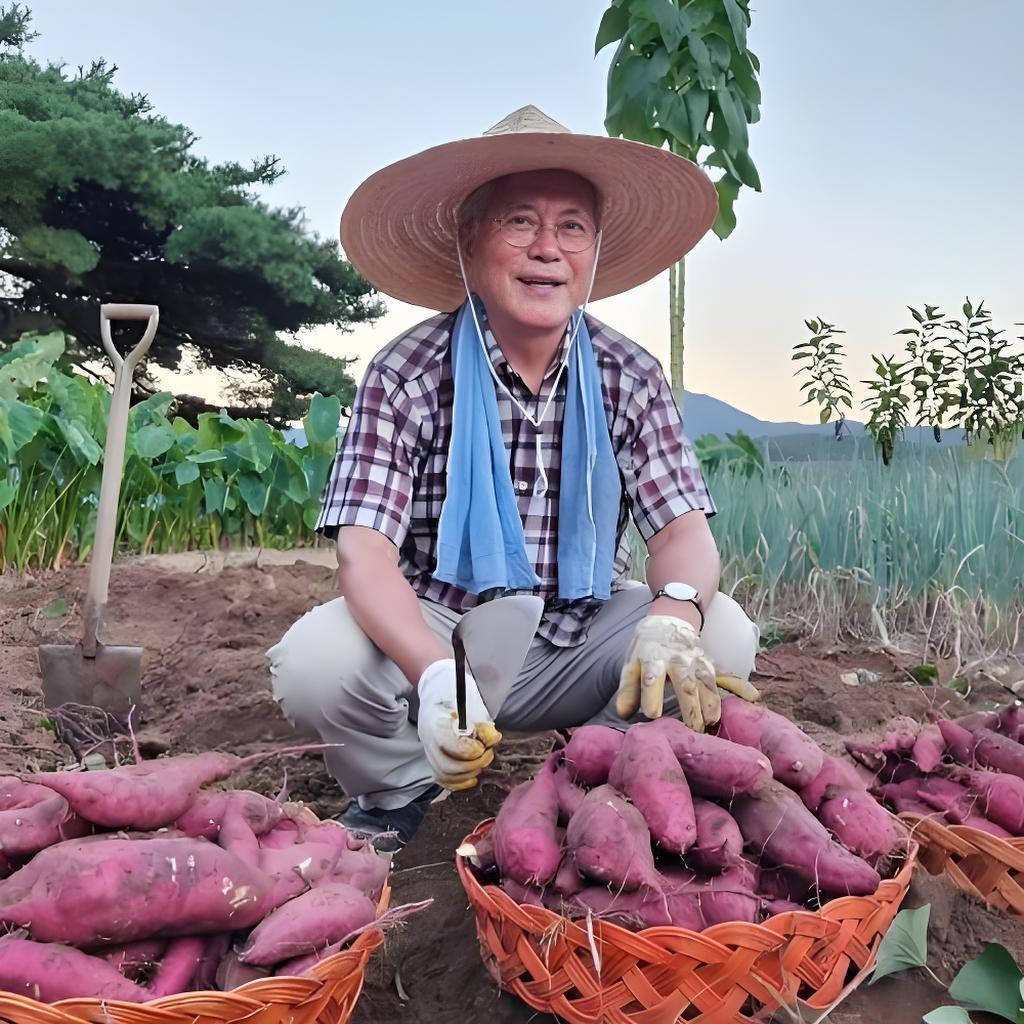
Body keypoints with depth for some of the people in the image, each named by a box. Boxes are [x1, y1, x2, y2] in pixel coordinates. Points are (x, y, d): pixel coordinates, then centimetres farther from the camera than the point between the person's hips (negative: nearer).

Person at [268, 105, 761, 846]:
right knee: (315, 660, -29)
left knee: (723, 638, -22)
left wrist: (674, 617, -36)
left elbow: (683, 529, -11)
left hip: (577, 646, 2)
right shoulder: (406, 378, -13)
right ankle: (402, 792, 5)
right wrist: (436, 674, -40)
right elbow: (366, 552, -21)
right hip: (434, 639, -2)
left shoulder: (630, 378, -5)